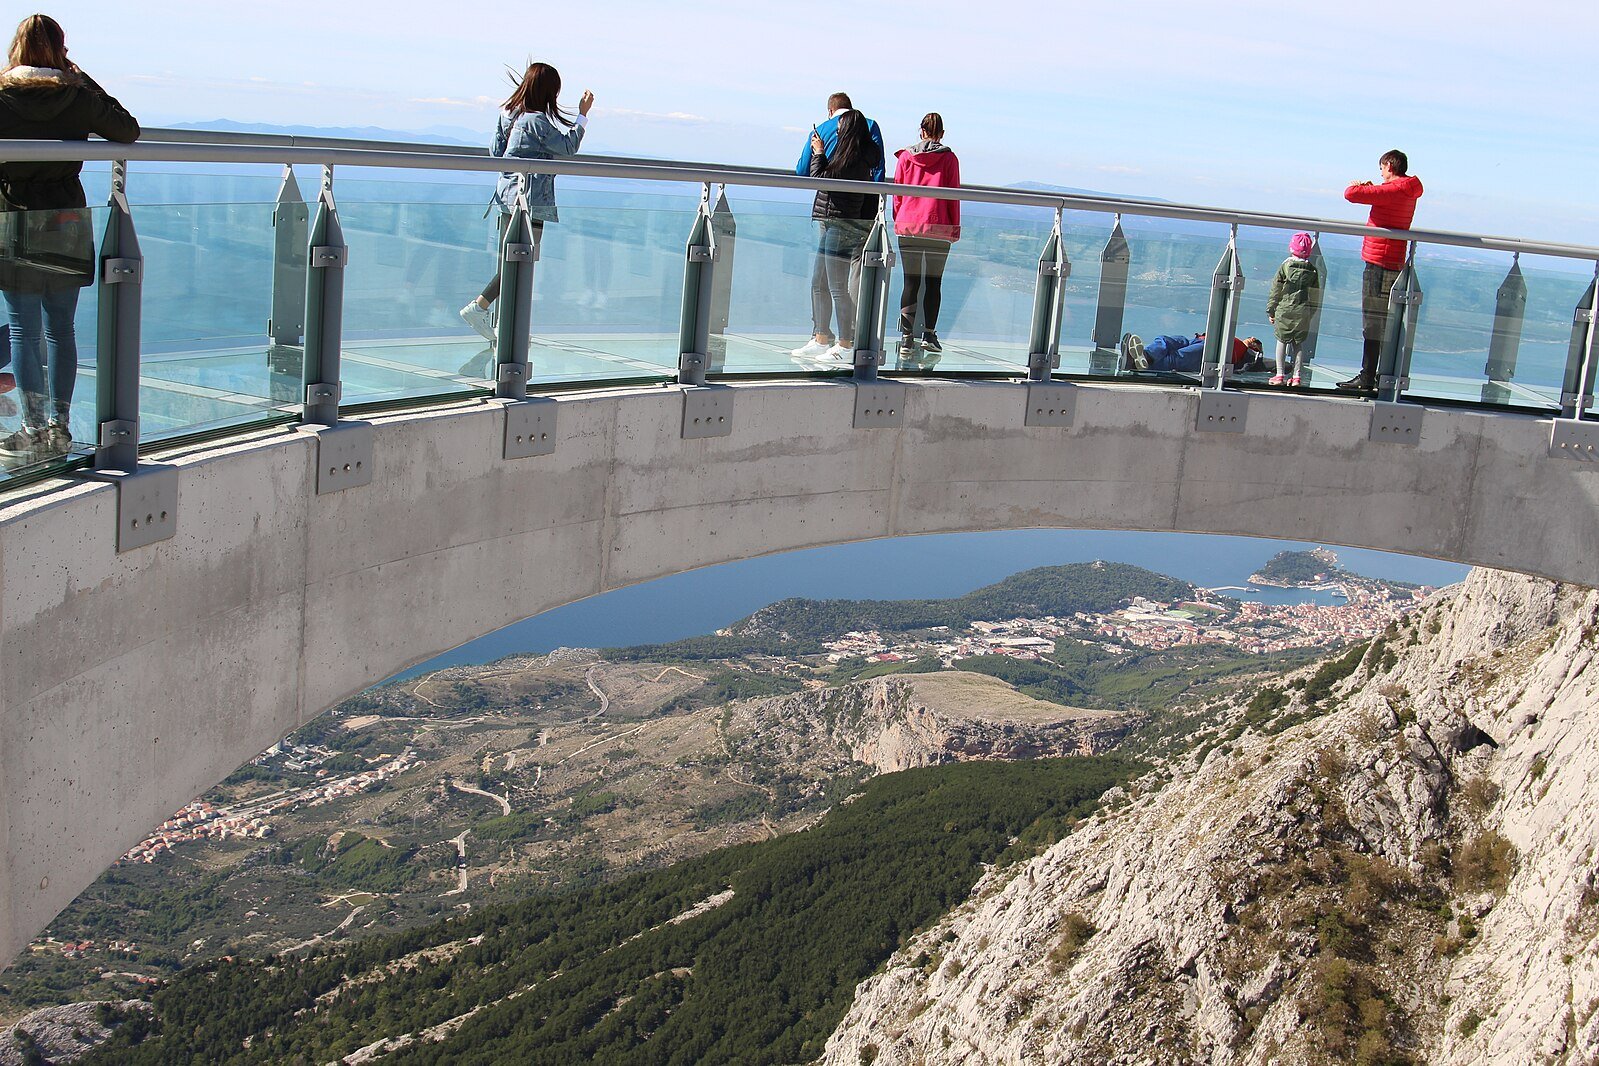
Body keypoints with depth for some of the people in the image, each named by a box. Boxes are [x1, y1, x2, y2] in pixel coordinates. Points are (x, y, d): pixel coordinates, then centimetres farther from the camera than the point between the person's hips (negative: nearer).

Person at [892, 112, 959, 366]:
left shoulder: (905, 157, 6)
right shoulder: (949, 159, 1)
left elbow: (897, 193, 8)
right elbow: (954, 194, 1)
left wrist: (898, 221, 16)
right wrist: (955, 227, 8)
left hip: (908, 226, 1)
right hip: (938, 228, -1)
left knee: (911, 282, 2)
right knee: (934, 282, 7)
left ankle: (906, 338, -5)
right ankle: (929, 335, 6)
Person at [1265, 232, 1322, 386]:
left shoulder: (1285, 266, -4)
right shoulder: (1313, 270, 2)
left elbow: (1275, 291, 0)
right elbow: (1315, 296, 8)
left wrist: (1270, 311, 8)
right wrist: (1311, 313, 19)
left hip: (1285, 310, -2)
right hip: (1304, 312, 2)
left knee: (1282, 341, 8)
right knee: (1299, 343, 10)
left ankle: (1280, 375, 4)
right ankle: (1297, 376, 7)